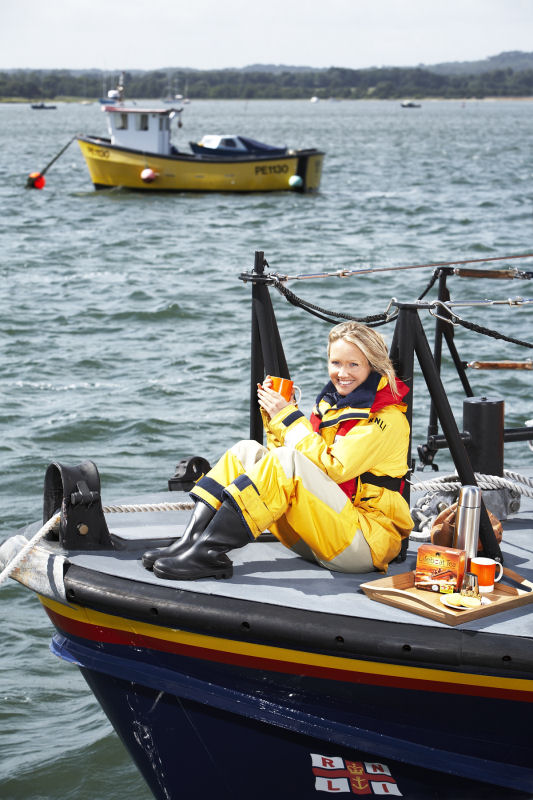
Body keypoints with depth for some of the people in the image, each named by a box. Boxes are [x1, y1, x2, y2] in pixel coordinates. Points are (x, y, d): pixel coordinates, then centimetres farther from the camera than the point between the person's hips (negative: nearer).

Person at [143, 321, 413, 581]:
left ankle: (208, 552, -34)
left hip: (367, 542, -8)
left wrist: (289, 418, -15)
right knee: (246, 451, -2)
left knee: (286, 461, -28)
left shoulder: (388, 418, -9)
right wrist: (274, 415, 0)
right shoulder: (331, 402, 15)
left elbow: (333, 468, -19)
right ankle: (190, 542, -19)